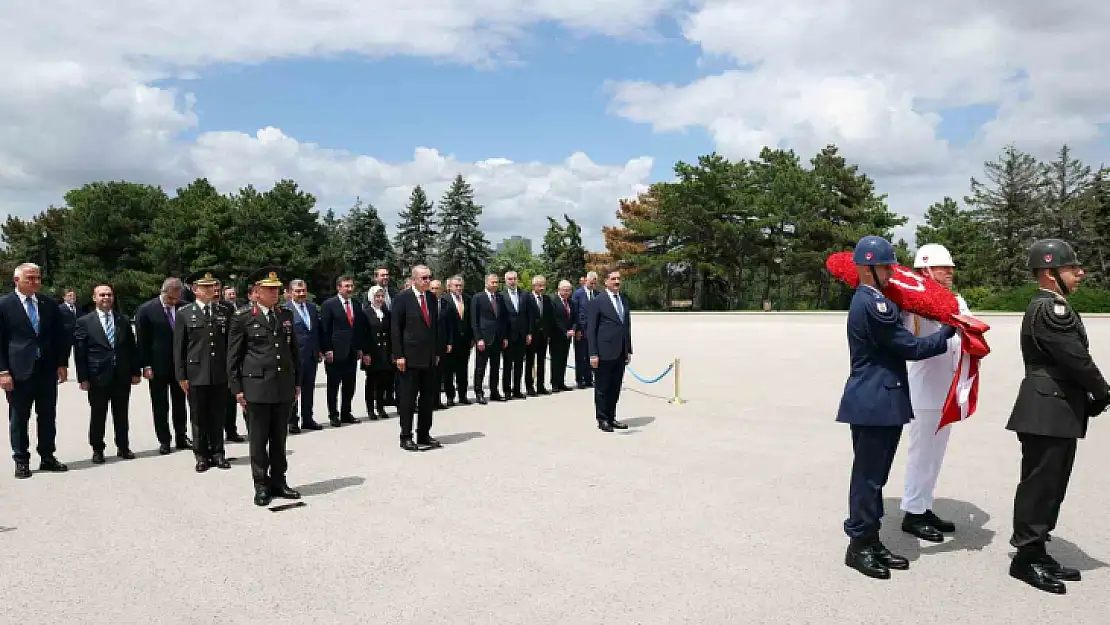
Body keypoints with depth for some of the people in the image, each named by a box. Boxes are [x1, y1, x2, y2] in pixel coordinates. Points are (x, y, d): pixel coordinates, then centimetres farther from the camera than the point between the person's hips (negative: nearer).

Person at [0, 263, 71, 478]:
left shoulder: (49, 304, 8)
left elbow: (60, 336, 11)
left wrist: (62, 363, 4)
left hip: (48, 369, 4)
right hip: (19, 371, -3)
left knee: (48, 416, 9)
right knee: (19, 418, 6)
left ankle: (47, 457, 20)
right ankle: (21, 461, 17)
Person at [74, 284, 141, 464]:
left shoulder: (124, 320, 8)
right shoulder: (84, 322, -1)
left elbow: (132, 348, 9)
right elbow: (79, 353, -3)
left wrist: (136, 372, 5)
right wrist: (83, 378, -8)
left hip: (122, 376, 3)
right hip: (98, 377, -2)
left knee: (121, 415, 11)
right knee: (98, 416, 6)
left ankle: (123, 447, 22)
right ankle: (97, 450, 18)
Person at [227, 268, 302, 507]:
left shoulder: (286, 315, 10)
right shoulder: (243, 318, -3)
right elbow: (233, 356, -1)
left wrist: (297, 382, 13)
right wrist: (237, 388, -5)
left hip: (284, 387, 4)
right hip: (257, 387, -4)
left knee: (279, 438, 11)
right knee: (259, 439, 5)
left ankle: (278, 481, 22)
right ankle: (261, 485, 16)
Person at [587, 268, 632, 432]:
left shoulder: (624, 301, 13)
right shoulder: (597, 301, -6)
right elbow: (590, 329, -8)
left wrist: (628, 350, 12)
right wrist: (593, 354, -12)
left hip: (621, 354, 6)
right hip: (604, 353, -6)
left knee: (615, 388, 12)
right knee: (602, 388, 3)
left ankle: (611, 418, 22)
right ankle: (602, 420, 13)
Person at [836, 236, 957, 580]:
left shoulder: (867, 299, 15)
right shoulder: (873, 304, -18)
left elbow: (897, 344, 19)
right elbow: (911, 347, -14)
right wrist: (948, 331, -2)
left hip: (878, 401, 10)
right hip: (873, 404, -10)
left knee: (873, 475, 15)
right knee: (868, 475, -1)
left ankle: (871, 541, 24)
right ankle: (858, 546, 10)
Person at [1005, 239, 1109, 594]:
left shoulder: (1052, 307, 18)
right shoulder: (1050, 309, -15)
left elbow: (1071, 360, 15)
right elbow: (1077, 360, -16)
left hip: (1058, 411, 10)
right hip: (1048, 412, -10)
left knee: (1051, 485, 14)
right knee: (1039, 484, -3)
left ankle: (1036, 551, 23)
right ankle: (1027, 556, 6)